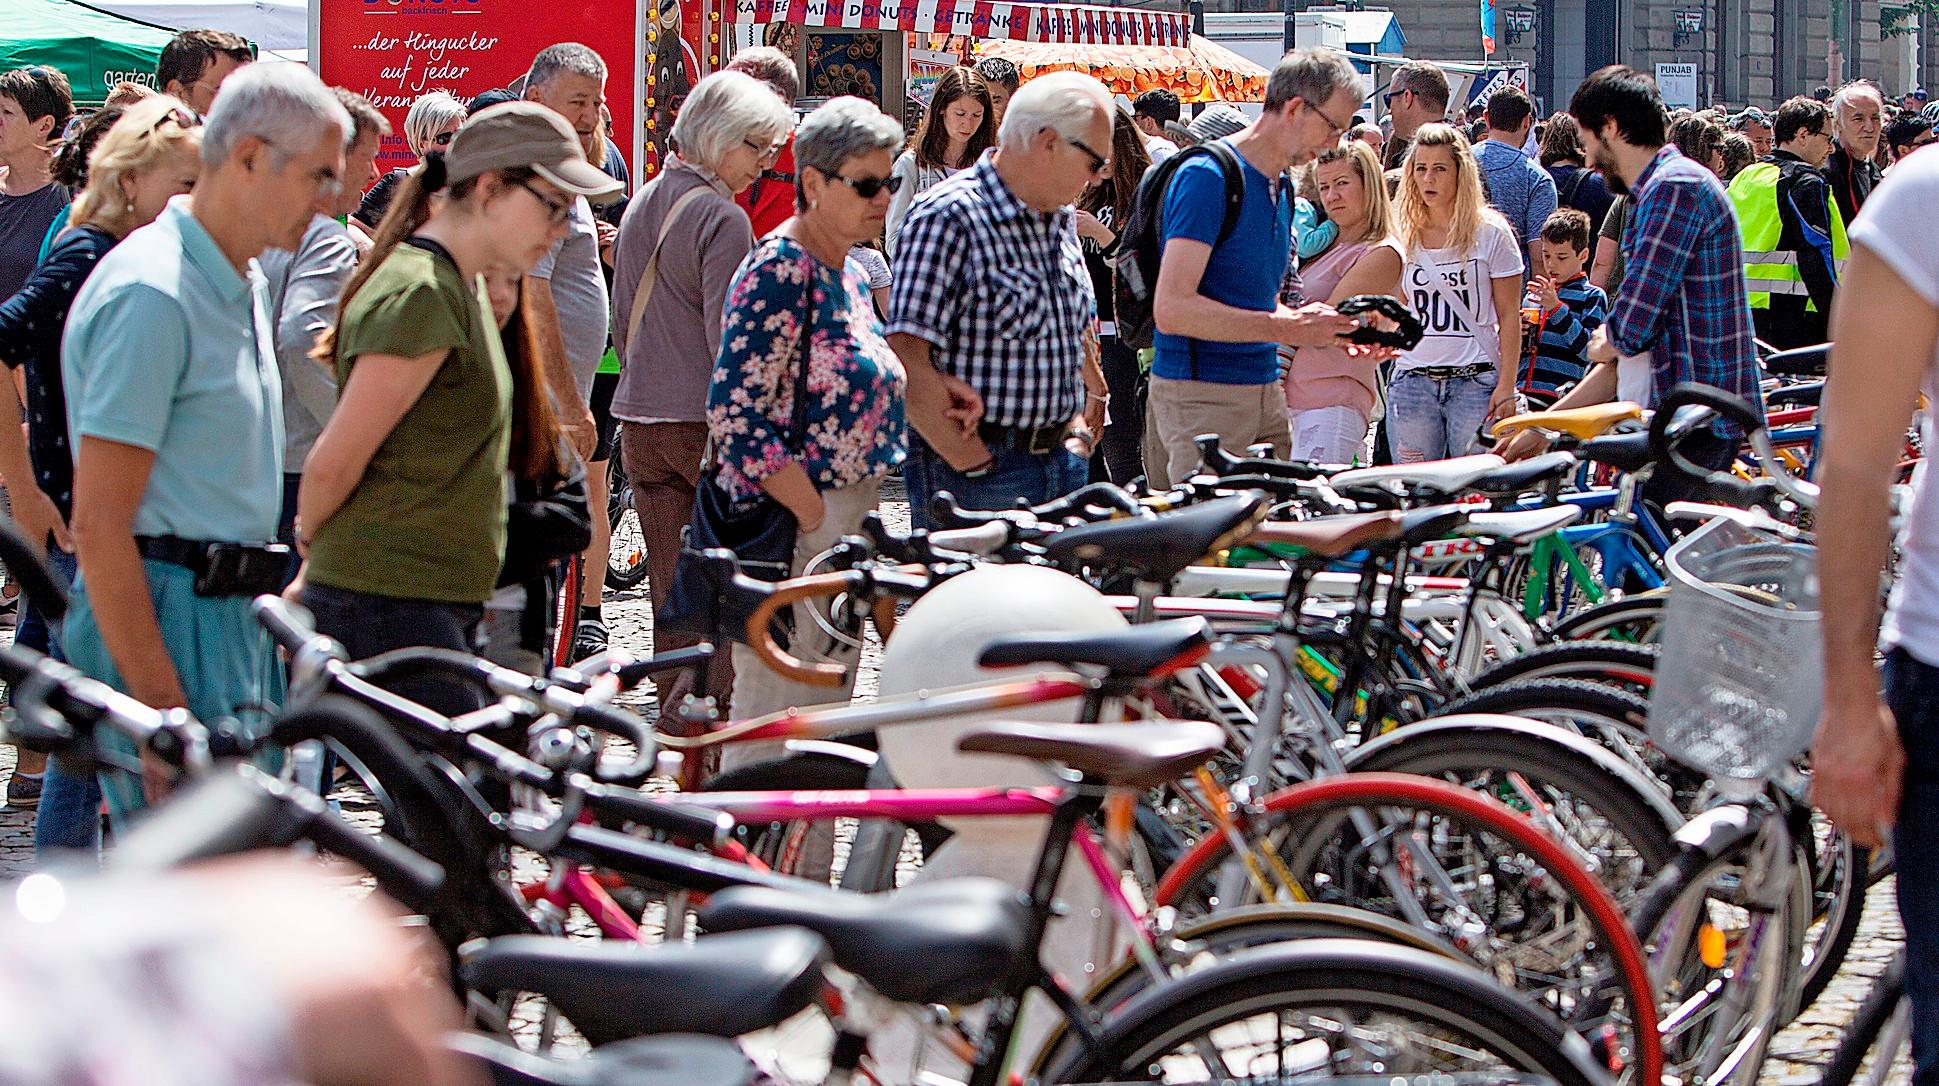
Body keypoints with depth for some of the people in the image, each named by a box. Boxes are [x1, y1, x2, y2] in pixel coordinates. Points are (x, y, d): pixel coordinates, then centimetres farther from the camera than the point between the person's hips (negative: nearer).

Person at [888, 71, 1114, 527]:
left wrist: (1076, 434, 11)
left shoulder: (1062, 219, 15)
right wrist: (974, 463, -19)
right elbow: (906, 359, -21)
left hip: (1061, 460, 8)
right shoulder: (949, 218, -14)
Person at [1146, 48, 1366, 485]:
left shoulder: (1282, 190, 16)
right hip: (1200, 396, -9)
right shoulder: (1206, 176, -13)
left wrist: (1331, 329, 6)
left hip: (1265, 393, 9)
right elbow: (1172, 309, -22)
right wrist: (1286, 328, -20)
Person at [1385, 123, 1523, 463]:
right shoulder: (1404, 236, 11)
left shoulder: (1490, 233, 1)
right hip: (1412, 380, 3)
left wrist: (1506, 386, -7)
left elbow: (1509, 316, 0)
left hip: (1476, 380, -3)